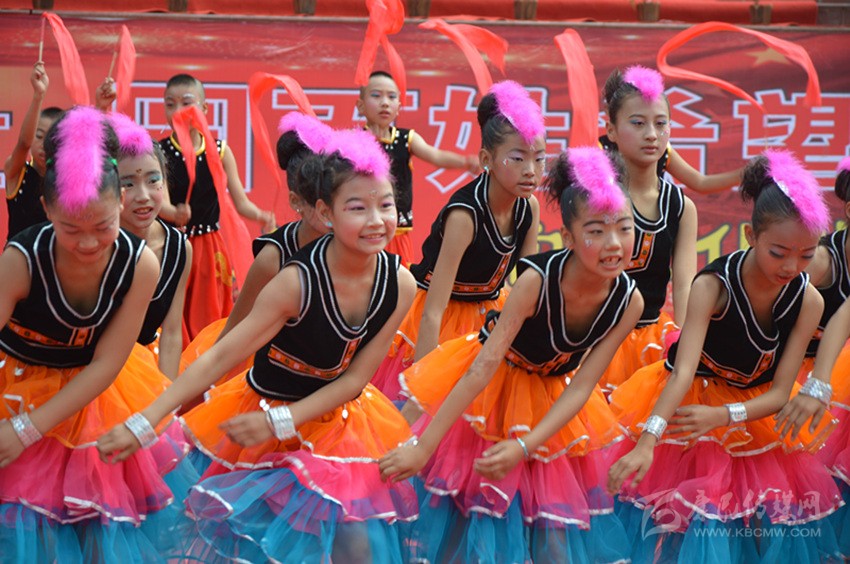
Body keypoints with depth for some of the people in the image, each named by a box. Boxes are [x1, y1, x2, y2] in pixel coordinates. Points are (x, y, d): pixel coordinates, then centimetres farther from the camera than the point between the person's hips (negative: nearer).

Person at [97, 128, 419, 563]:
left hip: (337, 418, 3)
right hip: (263, 409, -3)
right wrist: (143, 422, -31)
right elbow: (219, 358, -25)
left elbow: (355, 378, -10)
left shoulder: (400, 284, -17)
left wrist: (281, 422, -19)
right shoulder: (297, 281, -27)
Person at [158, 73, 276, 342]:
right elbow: (161, 201, -18)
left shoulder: (220, 152, 0)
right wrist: (175, 214, -42)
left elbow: (241, 202, -2)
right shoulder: (158, 152, -6)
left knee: (210, 319, 6)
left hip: (209, 247, 2)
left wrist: (261, 216, -24)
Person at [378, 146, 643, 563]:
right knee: (466, 528, 0)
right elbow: (485, 365, -30)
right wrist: (423, 448, -33)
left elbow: (581, 387, -17)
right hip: (487, 391, -3)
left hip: (553, 409, 4)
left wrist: (524, 446, -31)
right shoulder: (537, 279, -31)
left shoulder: (629, 301, -20)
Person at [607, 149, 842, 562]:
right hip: (687, 405, -3)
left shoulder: (808, 300, -15)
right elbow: (684, 369, -35)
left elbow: (780, 392, -14)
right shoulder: (713, 285, -25)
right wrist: (647, 442, -48)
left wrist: (723, 416, -32)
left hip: (756, 413, 3)